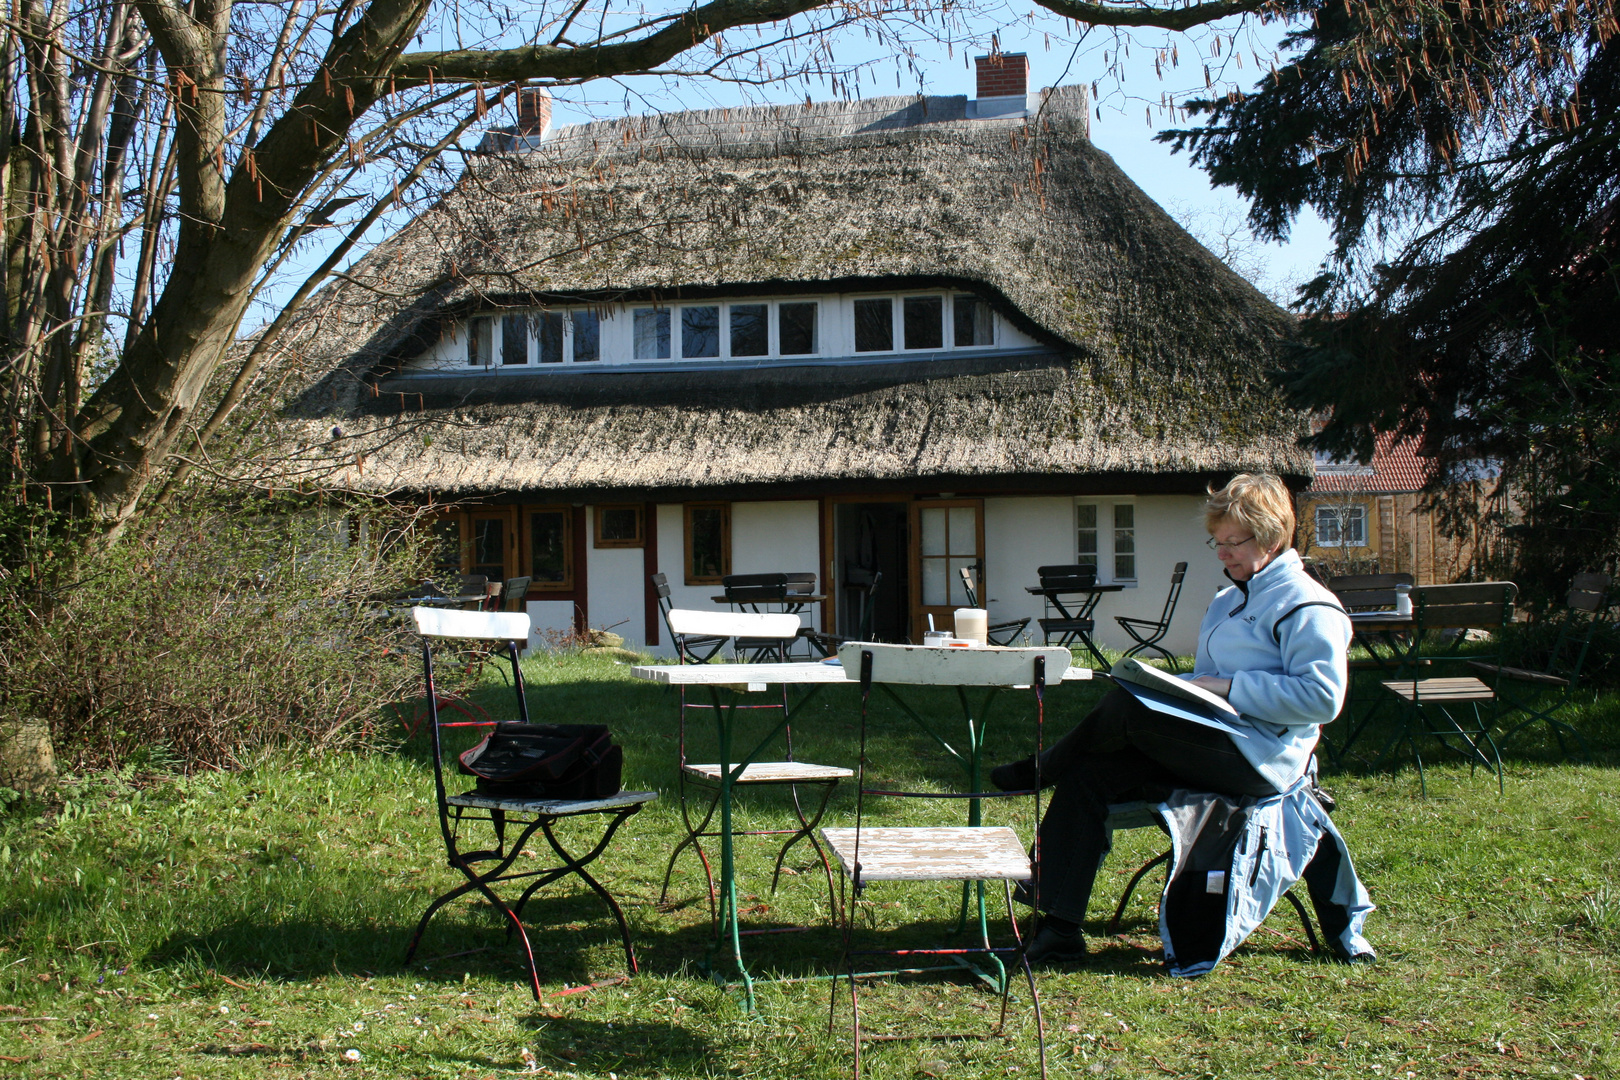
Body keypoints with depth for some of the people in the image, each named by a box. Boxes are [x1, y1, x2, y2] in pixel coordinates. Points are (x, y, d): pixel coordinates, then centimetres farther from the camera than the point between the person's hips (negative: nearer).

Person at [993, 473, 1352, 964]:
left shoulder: (1307, 607, -7)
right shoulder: (1230, 600, 22)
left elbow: (1323, 696, -18)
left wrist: (1230, 688, -18)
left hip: (1256, 757, -9)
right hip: (1216, 745, 9)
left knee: (1126, 707, -25)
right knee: (1087, 776, -10)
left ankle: (1041, 770, 5)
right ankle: (1058, 927, -12)